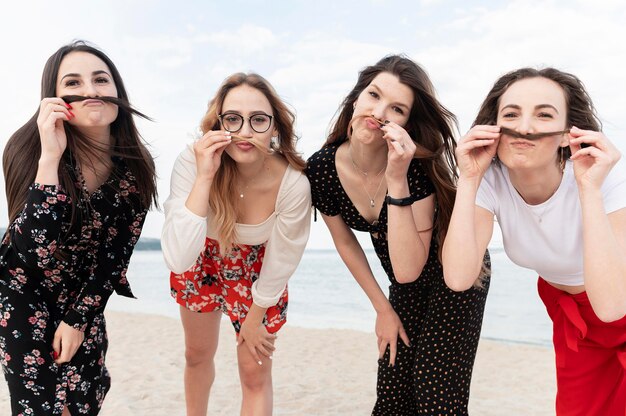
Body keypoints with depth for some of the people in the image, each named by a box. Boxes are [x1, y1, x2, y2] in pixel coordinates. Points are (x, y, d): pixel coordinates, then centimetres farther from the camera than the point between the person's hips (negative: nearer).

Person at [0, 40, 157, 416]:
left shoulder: (136, 167, -16)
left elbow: (117, 253, -7)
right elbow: (35, 251, -36)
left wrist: (78, 318, -6)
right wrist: (50, 158, -40)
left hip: (86, 300, 3)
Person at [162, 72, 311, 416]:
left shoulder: (293, 184, -34)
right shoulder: (193, 162, -34)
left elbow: (279, 263, -18)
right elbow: (178, 259, -42)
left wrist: (255, 317, -4)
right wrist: (205, 177, -47)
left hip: (257, 270, -1)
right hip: (202, 259, 2)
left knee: (255, 374, 5)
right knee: (197, 355, 23)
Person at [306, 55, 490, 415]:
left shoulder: (417, 168, -31)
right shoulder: (322, 169, -19)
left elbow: (408, 270, -35)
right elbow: (345, 242, -2)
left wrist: (397, 181, -42)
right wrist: (383, 308, 3)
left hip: (454, 275, -4)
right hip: (406, 289, 4)